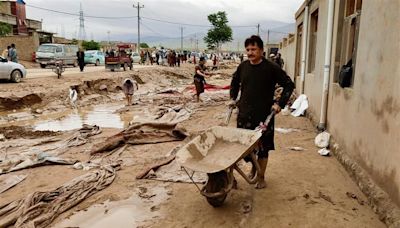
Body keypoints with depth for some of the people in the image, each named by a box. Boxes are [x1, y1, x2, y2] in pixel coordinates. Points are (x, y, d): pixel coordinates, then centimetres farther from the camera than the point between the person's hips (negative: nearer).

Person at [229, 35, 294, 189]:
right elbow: (235, 81, 23)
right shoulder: (243, 66, 3)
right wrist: (233, 98, 14)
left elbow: (289, 84, -4)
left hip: (264, 115, -4)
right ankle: (253, 167, 40)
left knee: (263, 147, 5)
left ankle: (261, 177, 22)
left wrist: (280, 104, -11)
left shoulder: (271, 68, -9)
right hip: (244, 114, 4)